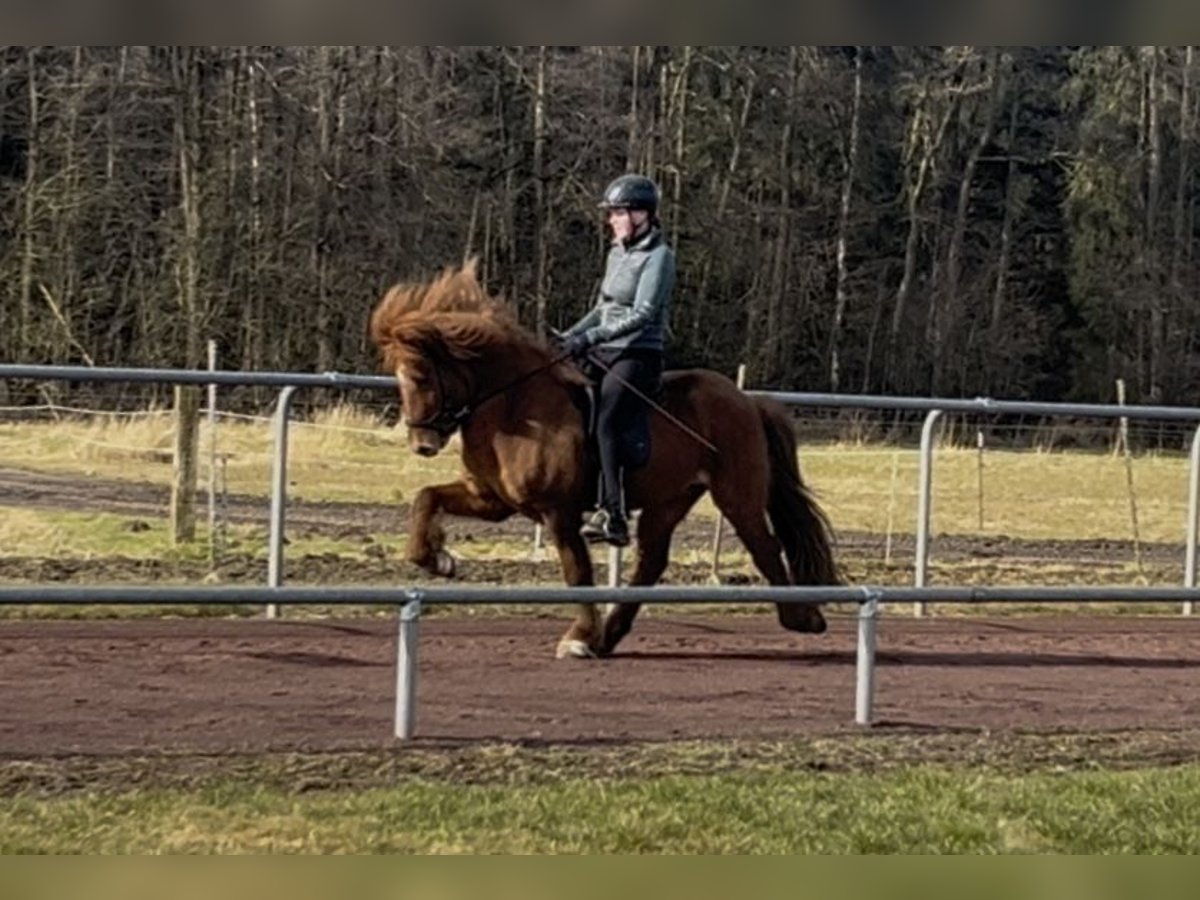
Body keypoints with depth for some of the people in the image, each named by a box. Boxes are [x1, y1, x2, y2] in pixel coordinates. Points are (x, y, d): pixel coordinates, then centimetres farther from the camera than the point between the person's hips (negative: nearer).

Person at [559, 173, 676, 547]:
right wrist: (573, 334, 10)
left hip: (638, 355, -9)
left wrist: (592, 336, -25)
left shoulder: (658, 256, -8)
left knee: (603, 423, -27)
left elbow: (643, 313, -18)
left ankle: (613, 516, -34)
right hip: (602, 352, 9)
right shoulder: (616, 253, 16)